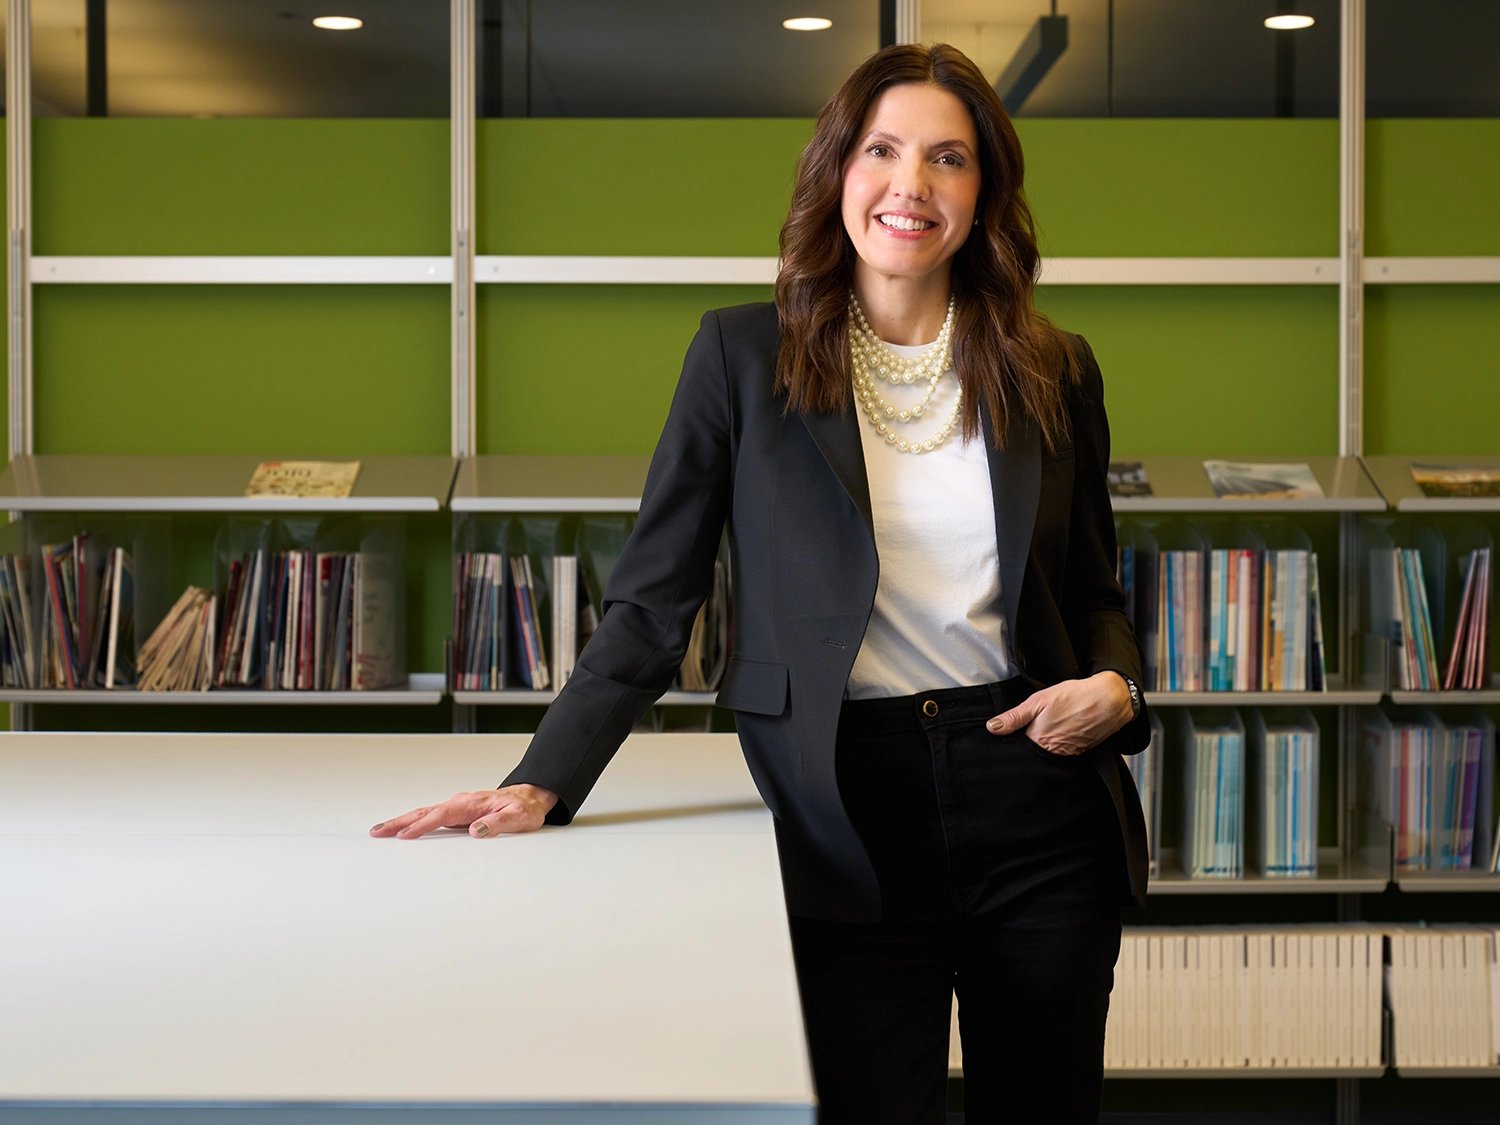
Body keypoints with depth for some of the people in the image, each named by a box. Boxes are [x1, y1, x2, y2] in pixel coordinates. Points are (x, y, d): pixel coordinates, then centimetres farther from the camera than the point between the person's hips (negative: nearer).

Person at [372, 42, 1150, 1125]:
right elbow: (651, 604, -1)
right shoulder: (745, 355, -1)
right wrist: (541, 784, -10)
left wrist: (1114, 687, -6)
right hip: (847, 821, -2)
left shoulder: (1053, 372, 6)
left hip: (1039, 803, 3)